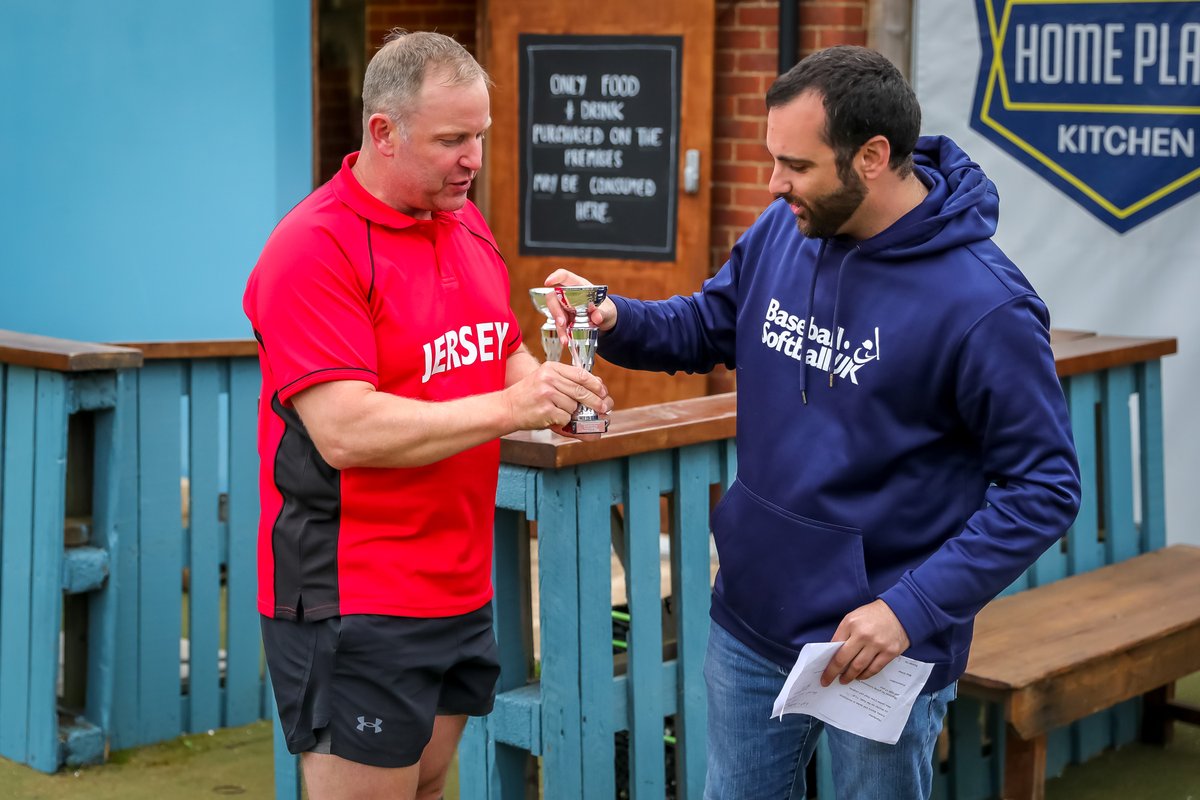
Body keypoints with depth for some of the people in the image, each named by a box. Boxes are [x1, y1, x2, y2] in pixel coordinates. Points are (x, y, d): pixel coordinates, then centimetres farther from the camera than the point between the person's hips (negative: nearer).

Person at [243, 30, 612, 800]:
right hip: (355, 610, -8)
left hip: (462, 590, 8)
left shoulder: (468, 226, 10)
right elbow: (346, 432, -23)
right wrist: (510, 407, -25)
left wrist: (552, 388, -3)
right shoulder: (314, 248, -16)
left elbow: (503, 357, 20)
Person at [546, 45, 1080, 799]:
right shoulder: (782, 231, -3)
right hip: (748, 624, 6)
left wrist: (915, 608, -23)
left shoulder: (983, 305, -21)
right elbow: (709, 326, 14)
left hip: (883, 649, -6)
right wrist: (616, 319, -7)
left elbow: (1044, 488, -18)